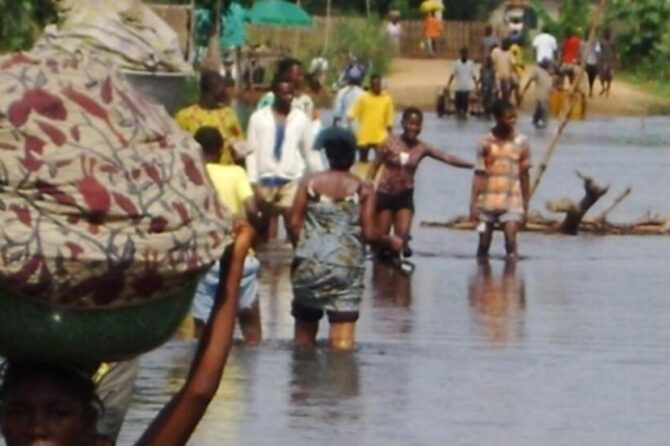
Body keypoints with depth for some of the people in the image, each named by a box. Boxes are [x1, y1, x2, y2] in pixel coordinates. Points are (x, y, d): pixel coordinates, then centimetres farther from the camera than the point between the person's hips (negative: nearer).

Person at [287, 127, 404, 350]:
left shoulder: (309, 183, 4)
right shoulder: (362, 190, 0)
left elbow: (294, 223, 0)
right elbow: (368, 233, -4)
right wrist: (390, 242, 15)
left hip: (310, 263, 2)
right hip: (347, 266, -2)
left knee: (305, 330, 14)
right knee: (342, 340, -5)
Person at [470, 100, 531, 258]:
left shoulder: (521, 142, 0)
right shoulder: (486, 143, -2)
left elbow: (524, 174, 6)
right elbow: (479, 175, -2)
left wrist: (526, 203, 9)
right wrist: (473, 204, -7)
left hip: (512, 201, -1)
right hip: (487, 201, 1)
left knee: (511, 241, -16)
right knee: (483, 244, 9)